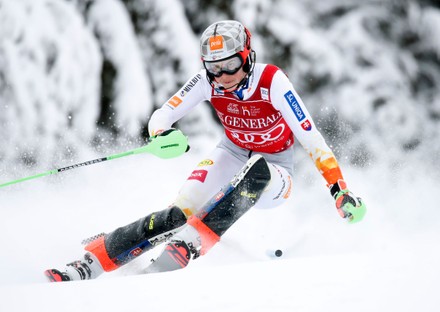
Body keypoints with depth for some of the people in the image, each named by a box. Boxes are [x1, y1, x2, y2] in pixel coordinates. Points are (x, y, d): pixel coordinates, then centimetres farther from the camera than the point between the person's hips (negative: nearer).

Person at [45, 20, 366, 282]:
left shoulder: (272, 82, -26)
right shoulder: (209, 81, -15)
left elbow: (310, 137, -26)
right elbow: (162, 115, -15)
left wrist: (339, 189, -32)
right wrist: (162, 134, -40)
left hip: (274, 177, -2)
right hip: (232, 155, 3)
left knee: (255, 169, -40)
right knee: (179, 213, -22)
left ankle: (190, 244, -44)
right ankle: (87, 264, -25)